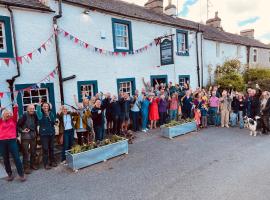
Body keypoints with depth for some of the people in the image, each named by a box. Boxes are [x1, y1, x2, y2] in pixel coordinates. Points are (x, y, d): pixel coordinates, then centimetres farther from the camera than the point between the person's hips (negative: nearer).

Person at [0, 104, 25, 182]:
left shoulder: (13, 120, 9)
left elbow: (15, 114, -4)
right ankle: (9, 174, 22)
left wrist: (15, 107, -17)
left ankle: (21, 174, 4)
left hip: (12, 140, -2)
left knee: (16, 158, -2)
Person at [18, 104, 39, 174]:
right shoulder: (24, 116, -12)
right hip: (25, 137, -5)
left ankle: (32, 164, 28)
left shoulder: (34, 115, 2)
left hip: (33, 136, 5)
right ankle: (26, 167, 9)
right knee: (26, 152, -1)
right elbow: (18, 125, -10)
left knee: (33, 151, 13)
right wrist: (22, 131, -19)